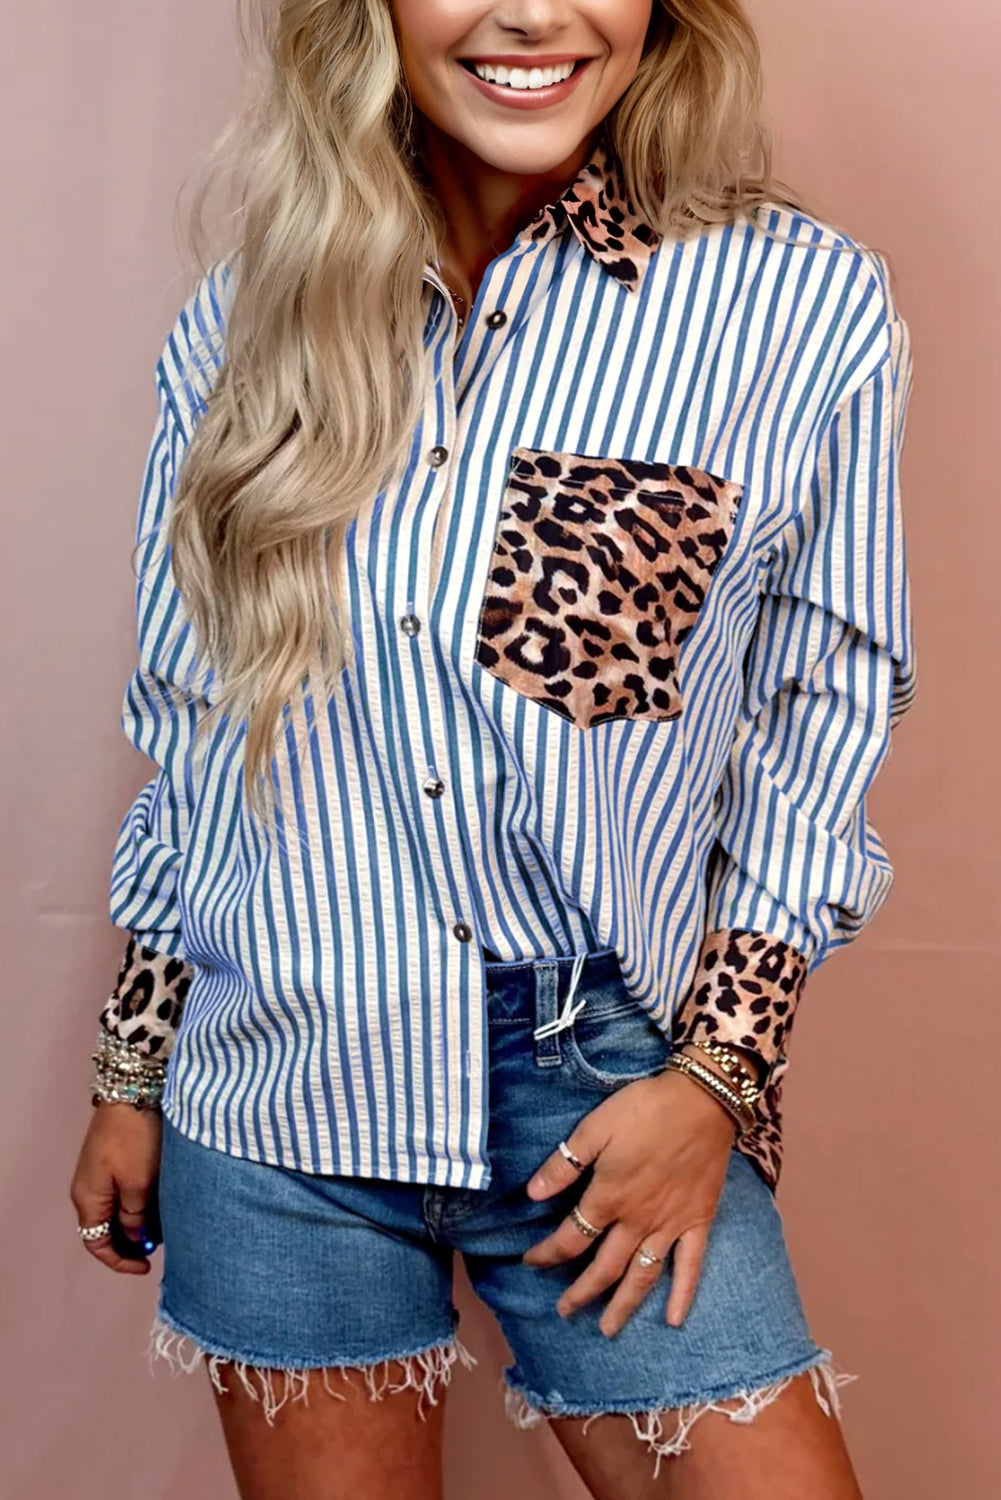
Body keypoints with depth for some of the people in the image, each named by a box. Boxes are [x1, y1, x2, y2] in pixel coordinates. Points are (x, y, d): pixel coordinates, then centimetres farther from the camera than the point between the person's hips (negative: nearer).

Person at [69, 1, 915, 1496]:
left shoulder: (803, 304, -7)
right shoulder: (249, 311, 1)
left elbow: (822, 730, -1)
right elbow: (192, 729, 8)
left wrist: (716, 1074, -8)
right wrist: (129, 1075, 11)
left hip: (605, 1090, -1)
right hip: (276, 1093, 2)